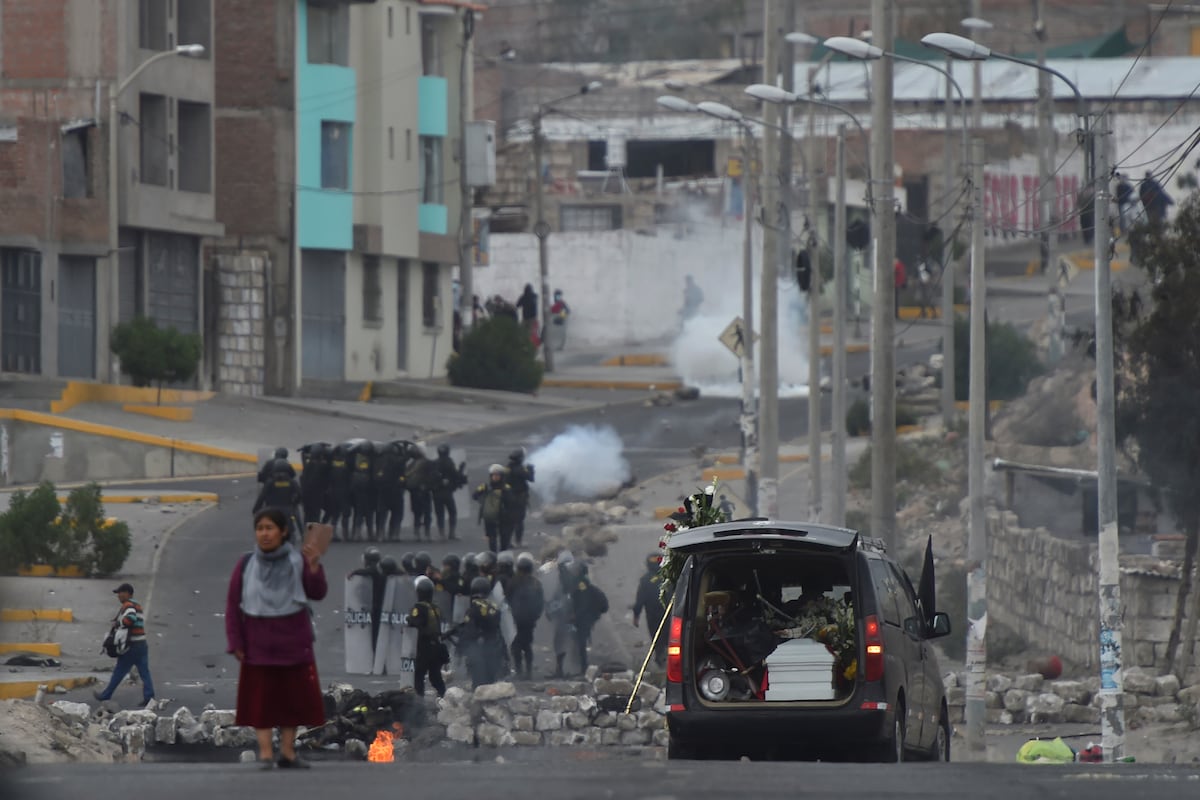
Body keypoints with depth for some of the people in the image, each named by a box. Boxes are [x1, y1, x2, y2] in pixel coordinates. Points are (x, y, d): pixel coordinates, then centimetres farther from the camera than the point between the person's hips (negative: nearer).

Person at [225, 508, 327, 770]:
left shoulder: (297, 560, 1)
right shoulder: (247, 564, 3)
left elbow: (318, 593, -3)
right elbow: (233, 604, 5)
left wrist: (314, 568, -21)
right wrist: (235, 642, 0)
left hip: (293, 642, 0)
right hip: (258, 644, 0)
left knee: (293, 697, 4)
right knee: (260, 699, -2)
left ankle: (287, 752, 12)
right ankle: (265, 752, -1)